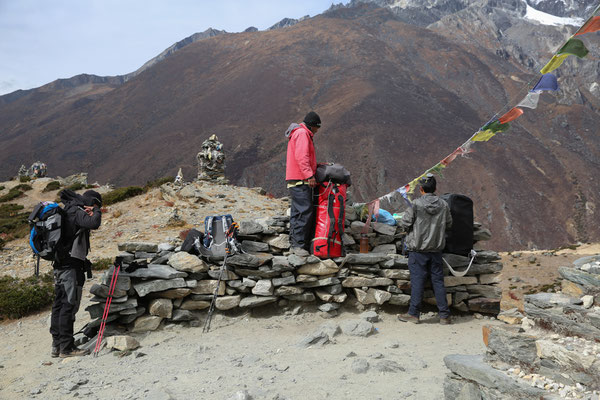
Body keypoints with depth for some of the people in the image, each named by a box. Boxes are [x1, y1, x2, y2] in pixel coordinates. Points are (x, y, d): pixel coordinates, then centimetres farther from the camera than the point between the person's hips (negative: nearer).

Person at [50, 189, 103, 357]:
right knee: (69, 305, -6)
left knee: (59, 304, 12)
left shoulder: (67, 211, 17)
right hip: (72, 266, -10)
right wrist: (96, 211, -8)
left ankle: (56, 345, 19)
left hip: (60, 265, 10)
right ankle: (66, 347, -3)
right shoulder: (77, 212, -12)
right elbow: (94, 223, -28)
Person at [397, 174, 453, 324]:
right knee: (438, 281, 9)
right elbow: (449, 224, 9)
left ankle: (413, 314, 9)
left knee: (417, 281, 3)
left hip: (418, 249, -3)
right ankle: (444, 315, 13)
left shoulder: (416, 204, -13)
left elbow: (404, 223, -10)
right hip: (436, 250, 3)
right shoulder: (444, 205, -1)